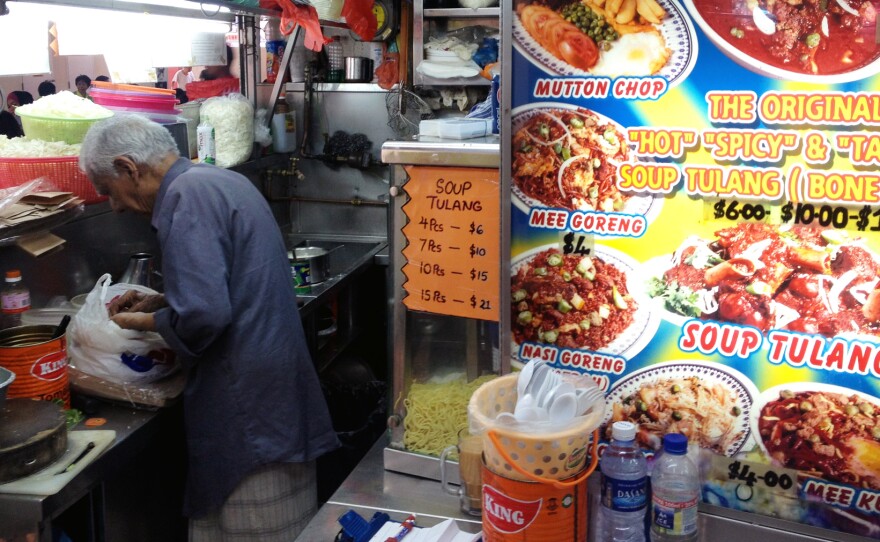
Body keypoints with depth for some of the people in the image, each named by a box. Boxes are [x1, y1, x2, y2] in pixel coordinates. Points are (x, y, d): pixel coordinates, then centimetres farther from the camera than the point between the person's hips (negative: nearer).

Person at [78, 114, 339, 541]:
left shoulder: (187, 195, -16)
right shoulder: (220, 180, 14)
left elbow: (204, 315, -24)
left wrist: (145, 322, -6)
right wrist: (159, 302, 15)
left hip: (249, 407, -10)